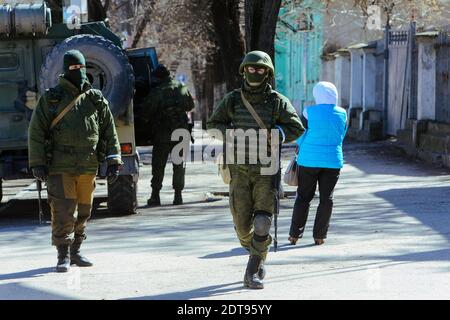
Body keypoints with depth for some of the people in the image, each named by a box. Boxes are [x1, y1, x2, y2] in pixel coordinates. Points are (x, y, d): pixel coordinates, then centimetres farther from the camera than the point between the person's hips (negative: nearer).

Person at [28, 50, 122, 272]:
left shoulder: (96, 100, 10)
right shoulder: (50, 99, 2)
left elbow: (110, 132, 12)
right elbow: (36, 132, 1)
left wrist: (113, 161, 5)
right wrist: (37, 163, -6)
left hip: (88, 167, 4)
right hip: (60, 167, -3)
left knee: (83, 212, 10)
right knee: (63, 212, -10)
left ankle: (75, 252, 24)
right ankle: (63, 256, -4)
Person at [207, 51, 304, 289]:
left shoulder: (278, 102, 0)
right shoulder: (232, 100, 4)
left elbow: (296, 129, -2)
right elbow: (213, 124, 11)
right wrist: (234, 134, -8)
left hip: (266, 171, -2)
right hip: (240, 170, 2)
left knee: (262, 224, -11)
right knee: (242, 225, 4)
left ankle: (252, 273, -2)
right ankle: (258, 257, 32)